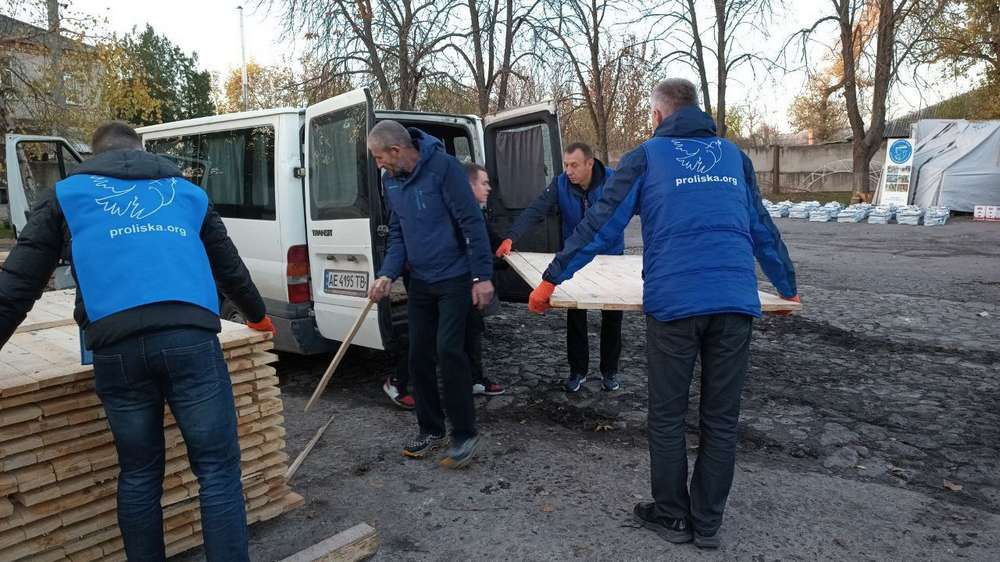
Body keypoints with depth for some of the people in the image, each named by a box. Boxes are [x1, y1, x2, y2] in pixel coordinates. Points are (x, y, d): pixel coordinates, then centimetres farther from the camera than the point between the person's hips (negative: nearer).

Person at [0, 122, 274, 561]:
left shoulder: (67, 194, 21)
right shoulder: (187, 193, 25)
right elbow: (230, 269, 33)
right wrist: (258, 316, 48)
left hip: (117, 348, 1)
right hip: (190, 338, 0)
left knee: (139, 474, 16)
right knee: (218, 471, 4)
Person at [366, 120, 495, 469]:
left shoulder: (443, 167, -17)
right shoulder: (391, 180, 6)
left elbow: (472, 222, -18)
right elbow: (397, 233, 10)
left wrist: (483, 276, -20)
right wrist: (387, 275, -5)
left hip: (455, 277, -7)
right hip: (419, 281, 7)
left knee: (448, 350, -13)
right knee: (419, 355, 8)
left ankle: (465, 434, 1)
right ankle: (431, 430, 22)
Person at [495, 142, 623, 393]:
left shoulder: (612, 181, -20)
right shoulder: (560, 184, -17)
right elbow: (536, 210, -26)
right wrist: (511, 237, -38)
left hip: (611, 256, -1)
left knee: (612, 315, 7)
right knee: (575, 314, 5)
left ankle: (609, 371, 23)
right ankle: (578, 371, 19)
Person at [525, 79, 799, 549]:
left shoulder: (647, 156, 7)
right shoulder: (734, 155, 18)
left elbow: (601, 224, 1)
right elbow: (763, 230, 23)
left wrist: (551, 279, 5)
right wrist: (787, 288, 35)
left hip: (674, 302, -3)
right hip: (736, 301, 4)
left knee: (667, 417, 11)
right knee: (721, 419, 12)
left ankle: (673, 517, 23)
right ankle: (708, 523, 24)